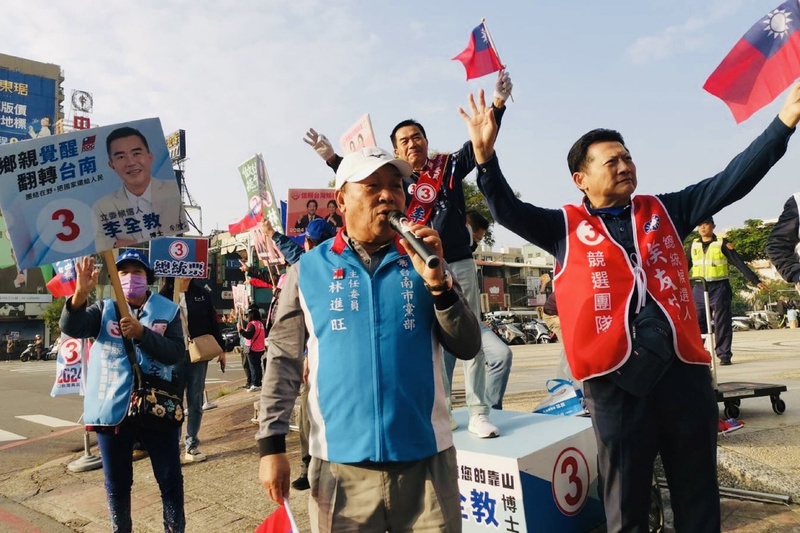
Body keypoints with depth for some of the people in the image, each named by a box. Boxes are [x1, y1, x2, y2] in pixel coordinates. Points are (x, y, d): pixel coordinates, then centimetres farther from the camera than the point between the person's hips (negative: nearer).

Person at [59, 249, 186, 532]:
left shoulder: (168, 311, 1)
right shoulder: (104, 309, 5)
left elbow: (177, 354, -10)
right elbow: (71, 327, -15)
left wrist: (142, 333, -22)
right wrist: (80, 294, -32)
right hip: (112, 409, 1)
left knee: (171, 479, 7)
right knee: (117, 483, 17)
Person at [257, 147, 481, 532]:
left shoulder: (424, 261, 3)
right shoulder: (308, 269, 1)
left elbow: (468, 347, -1)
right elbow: (283, 360, 3)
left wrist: (437, 282, -14)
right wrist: (271, 444, -2)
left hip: (426, 457, 1)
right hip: (341, 463, 0)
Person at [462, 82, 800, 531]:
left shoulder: (664, 211, 13)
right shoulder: (566, 228, 5)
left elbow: (732, 181, 11)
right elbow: (508, 211, -3)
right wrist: (485, 154, -16)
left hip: (683, 370, 3)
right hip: (616, 380, -3)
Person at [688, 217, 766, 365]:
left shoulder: (722, 243, -1)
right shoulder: (694, 244, 10)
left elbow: (739, 263, -4)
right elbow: (686, 265, 14)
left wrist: (755, 281, -9)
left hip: (719, 288, -3)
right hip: (698, 288, 3)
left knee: (722, 323, 0)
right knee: (697, 323, 3)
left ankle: (724, 355, 5)